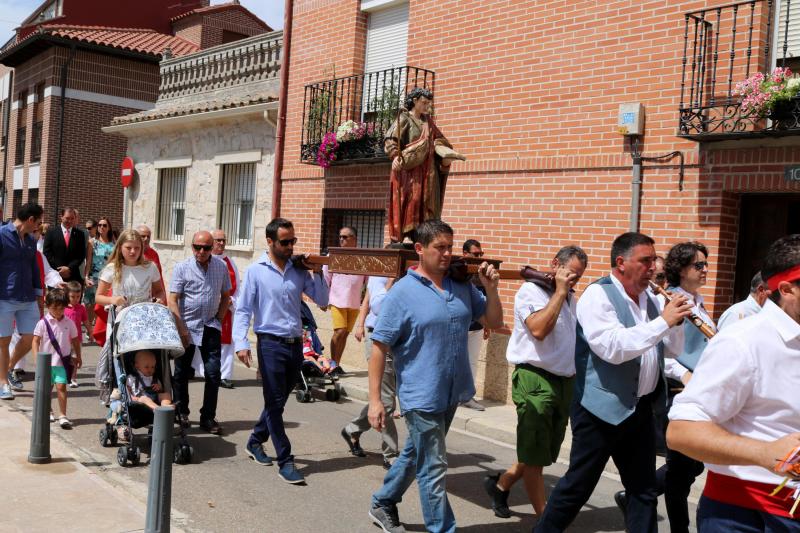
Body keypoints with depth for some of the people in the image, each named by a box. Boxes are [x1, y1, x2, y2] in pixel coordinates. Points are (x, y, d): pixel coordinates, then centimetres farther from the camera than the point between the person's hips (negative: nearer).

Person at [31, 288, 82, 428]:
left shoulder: (69, 323, 1)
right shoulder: (43, 323, -5)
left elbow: (75, 340, 12)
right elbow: (36, 340, -5)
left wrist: (77, 357, 16)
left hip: (62, 361, 0)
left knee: (61, 386, -8)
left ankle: (62, 415, -7)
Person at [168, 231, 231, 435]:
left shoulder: (221, 267, 3)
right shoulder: (182, 268, -5)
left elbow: (226, 296, 14)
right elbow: (172, 300, -8)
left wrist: (218, 319, 3)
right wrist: (181, 329, -14)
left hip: (210, 327, 2)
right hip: (186, 325, -1)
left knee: (213, 372, -3)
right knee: (182, 372, 9)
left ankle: (208, 417, 6)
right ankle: (181, 412, 26)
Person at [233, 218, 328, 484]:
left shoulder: (299, 270, 6)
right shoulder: (255, 271, -4)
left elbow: (322, 300, 8)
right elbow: (242, 310, -7)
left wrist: (318, 273, -4)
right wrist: (241, 343, -17)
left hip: (295, 344, 5)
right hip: (271, 344, -5)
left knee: (277, 401, 16)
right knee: (275, 403, 0)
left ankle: (255, 442, 37)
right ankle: (285, 461, 6)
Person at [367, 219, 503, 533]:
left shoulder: (463, 287, 3)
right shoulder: (402, 293, -12)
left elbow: (494, 322, 10)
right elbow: (379, 348, -12)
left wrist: (491, 289, -7)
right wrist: (375, 400, -15)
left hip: (452, 394, 6)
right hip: (421, 397, -6)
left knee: (416, 456, 21)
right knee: (434, 469, 0)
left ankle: (382, 504, 42)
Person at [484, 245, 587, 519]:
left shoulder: (570, 298, 16)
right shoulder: (531, 290, -7)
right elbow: (538, 330, -22)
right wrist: (559, 291, -16)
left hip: (565, 381, 8)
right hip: (535, 380, -8)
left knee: (546, 453, 16)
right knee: (535, 456, 2)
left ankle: (500, 484, 34)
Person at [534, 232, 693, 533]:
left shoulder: (649, 299, 11)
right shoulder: (598, 295, -13)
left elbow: (673, 346, 16)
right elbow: (612, 347, -27)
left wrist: (677, 321, -4)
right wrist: (663, 321, -26)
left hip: (642, 408, 8)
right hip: (602, 408, -7)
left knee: (644, 489, 13)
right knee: (578, 486, 3)